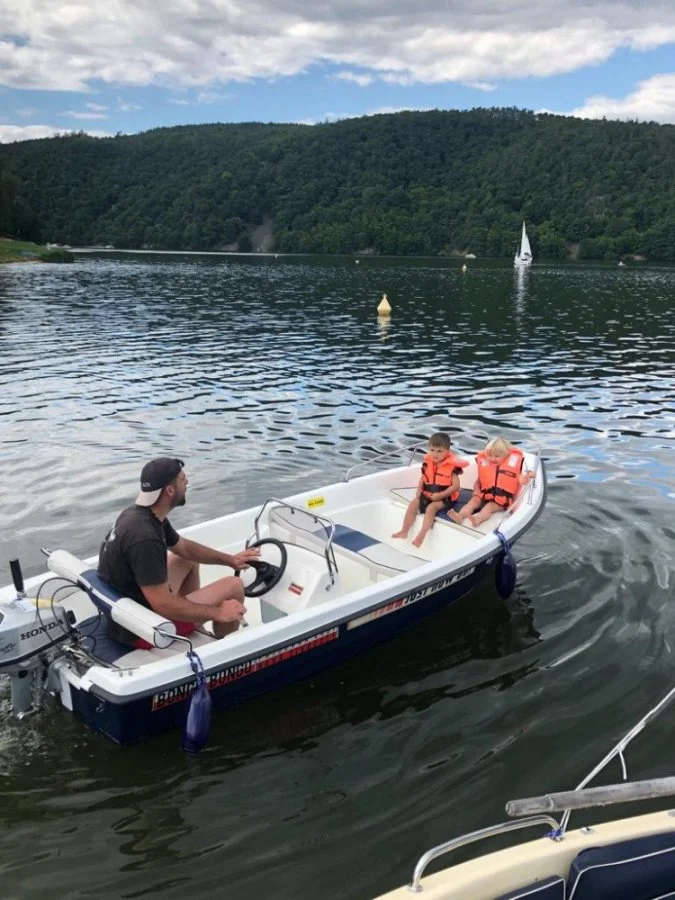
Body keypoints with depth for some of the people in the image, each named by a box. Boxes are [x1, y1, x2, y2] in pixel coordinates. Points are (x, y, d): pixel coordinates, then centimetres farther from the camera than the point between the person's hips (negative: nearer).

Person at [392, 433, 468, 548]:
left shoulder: (452, 466, -17)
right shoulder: (427, 462, 1)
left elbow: (456, 486, -18)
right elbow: (422, 478, 13)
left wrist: (440, 495, -24)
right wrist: (419, 490, -6)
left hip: (444, 497, -6)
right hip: (428, 494, 7)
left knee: (431, 507, -30)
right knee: (413, 504, -10)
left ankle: (421, 535, -33)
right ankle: (404, 531, -7)